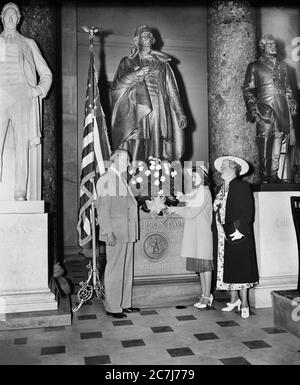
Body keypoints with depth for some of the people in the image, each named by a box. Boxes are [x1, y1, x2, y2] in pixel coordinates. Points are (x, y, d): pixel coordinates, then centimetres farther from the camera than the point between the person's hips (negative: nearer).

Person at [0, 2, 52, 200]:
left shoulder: (28, 44, 22)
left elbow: (46, 74, 22)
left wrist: (40, 90, 4)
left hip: (22, 96, -1)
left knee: (22, 145, -11)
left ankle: (20, 193, -13)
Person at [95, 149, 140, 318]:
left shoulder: (122, 180, 17)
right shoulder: (106, 180, -9)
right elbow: (102, 208, -15)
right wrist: (108, 232, -20)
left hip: (127, 233, 9)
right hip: (115, 234, -9)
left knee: (127, 269, 13)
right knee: (115, 269, -2)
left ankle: (124, 303, 23)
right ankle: (112, 307, 9)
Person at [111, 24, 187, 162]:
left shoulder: (162, 63, 17)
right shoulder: (127, 62, 14)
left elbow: (172, 89, 11)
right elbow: (116, 87, 2)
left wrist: (180, 113, 1)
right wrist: (136, 75, -10)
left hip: (158, 113, 1)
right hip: (136, 115, -1)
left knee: (157, 152, -5)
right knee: (136, 152, -9)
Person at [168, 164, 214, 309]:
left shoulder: (205, 192, -10)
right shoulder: (196, 191, 17)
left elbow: (192, 212, -15)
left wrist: (176, 209, -8)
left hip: (203, 232, -8)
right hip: (195, 233, 8)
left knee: (205, 264, -4)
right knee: (200, 265, 11)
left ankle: (207, 296, 3)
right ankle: (204, 295, 19)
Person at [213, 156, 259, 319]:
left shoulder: (242, 187, -7)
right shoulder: (220, 189, 14)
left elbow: (248, 212, -12)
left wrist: (240, 230, -18)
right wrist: (217, 229, 8)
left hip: (238, 236, -7)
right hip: (224, 236, 7)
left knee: (241, 268, -1)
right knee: (227, 268, 11)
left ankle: (244, 304, 10)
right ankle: (234, 299, 25)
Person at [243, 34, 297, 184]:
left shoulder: (282, 65, 20)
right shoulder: (254, 67, 6)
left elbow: (287, 87, 24)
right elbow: (247, 90, 3)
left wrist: (291, 101, 11)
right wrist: (252, 108, -8)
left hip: (282, 110, 4)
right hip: (265, 110, -4)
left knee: (278, 140, 4)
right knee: (265, 143, -6)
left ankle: (274, 175, 12)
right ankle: (264, 177, 1)